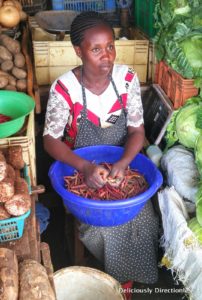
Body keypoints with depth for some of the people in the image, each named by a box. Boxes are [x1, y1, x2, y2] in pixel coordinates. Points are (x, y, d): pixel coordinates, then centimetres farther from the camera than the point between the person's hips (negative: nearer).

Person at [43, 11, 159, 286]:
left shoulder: (128, 79, -10)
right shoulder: (64, 88, -19)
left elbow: (137, 130, -6)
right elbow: (51, 140, -13)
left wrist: (122, 163, -26)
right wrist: (85, 167, -30)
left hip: (122, 164, 3)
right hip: (81, 170, -2)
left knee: (145, 219, -13)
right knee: (108, 222, -19)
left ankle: (135, 275, 16)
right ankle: (116, 281, 12)